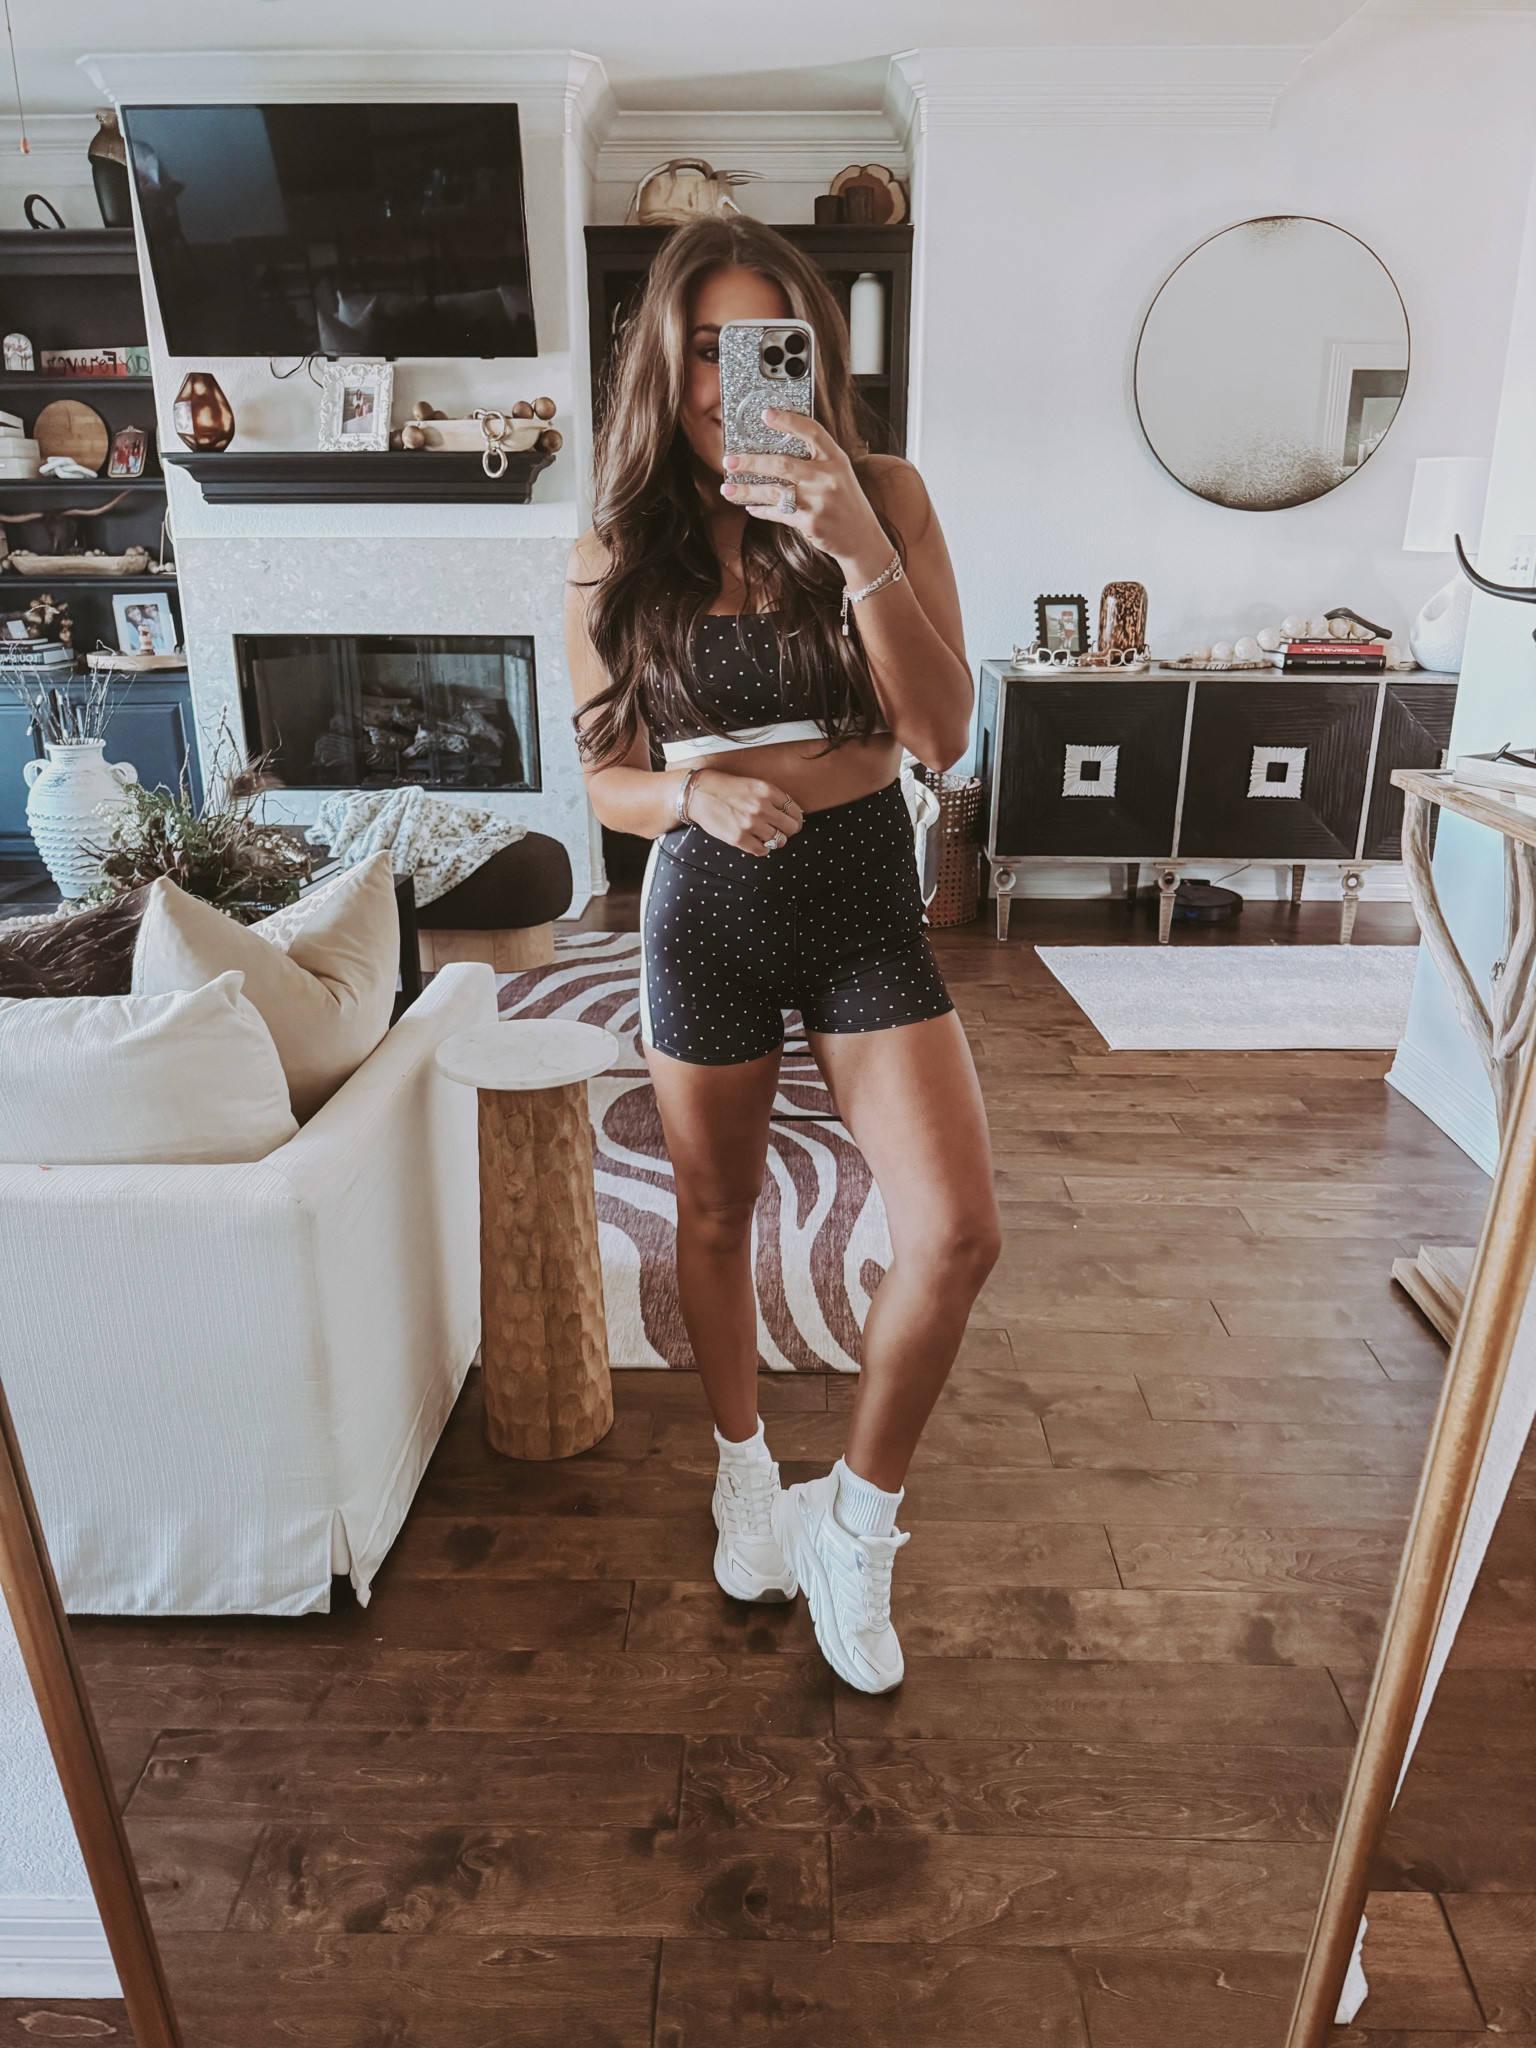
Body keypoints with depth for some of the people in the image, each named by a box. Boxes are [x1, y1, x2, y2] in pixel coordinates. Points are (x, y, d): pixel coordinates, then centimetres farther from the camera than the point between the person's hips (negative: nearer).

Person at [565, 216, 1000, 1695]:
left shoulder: (883, 497, -4)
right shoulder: (613, 559, -2)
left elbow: (942, 735, -13)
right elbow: (604, 778, 3)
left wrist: (861, 552, -25)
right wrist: (698, 795, -20)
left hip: (865, 894, 0)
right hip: (707, 905, 1)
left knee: (956, 1233, -11)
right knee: (716, 1220, 14)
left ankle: (855, 1526, 17)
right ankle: (746, 1471, 44)